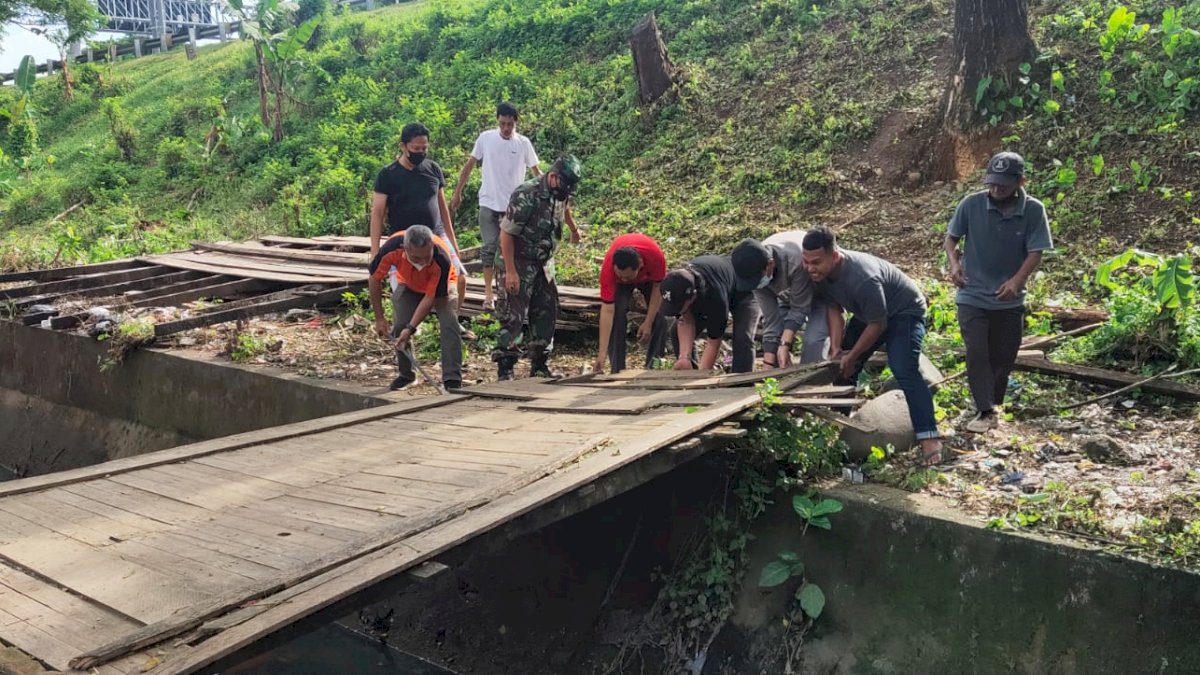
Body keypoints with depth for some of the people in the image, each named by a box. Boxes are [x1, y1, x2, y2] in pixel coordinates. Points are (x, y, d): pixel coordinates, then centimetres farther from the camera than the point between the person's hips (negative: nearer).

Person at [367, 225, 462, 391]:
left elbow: (430, 297, -31)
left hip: (440, 286, -2)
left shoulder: (442, 260, -42)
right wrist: (379, 319, -15)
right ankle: (406, 374, 15)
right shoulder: (391, 248, -37)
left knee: (449, 324, -22)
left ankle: (452, 380, -17)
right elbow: (375, 279, -19)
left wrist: (411, 328, -33)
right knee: (399, 326, -8)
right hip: (408, 285, 2)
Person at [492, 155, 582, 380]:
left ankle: (540, 365, 18)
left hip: (543, 264, 8)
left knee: (546, 314, 9)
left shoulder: (559, 194, 1)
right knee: (513, 317, -7)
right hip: (519, 263, -8)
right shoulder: (525, 195, -22)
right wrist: (510, 272, -23)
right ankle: (504, 368, -1)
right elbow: (506, 233, -21)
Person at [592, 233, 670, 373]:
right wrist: (602, 354, -44)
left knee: (659, 317, -14)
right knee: (617, 316, -20)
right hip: (617, 282, -1)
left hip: (649, 277, 1)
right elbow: (607, 311, -41)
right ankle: (617, 371, -11)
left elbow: (658, 287, -23)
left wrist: (648, 323, -22)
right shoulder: (608, 268, -42)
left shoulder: (655, 256, -43)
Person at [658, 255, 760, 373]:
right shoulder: (677, 285, -32)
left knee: (742, 340, -29)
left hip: (743, 293, -6)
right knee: (678, 331, -6)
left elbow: (714, 344, -38)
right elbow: (686, 322, -24)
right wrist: (684, 357, -36)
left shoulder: (715, 297, -47)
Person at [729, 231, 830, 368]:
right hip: (790, 294, 5)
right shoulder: (755, 270, -25)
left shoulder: (796, 261, -42)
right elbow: (771, 318, -22)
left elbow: (799, 309, -31)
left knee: (813, 341, -22)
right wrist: (769, 364, -23)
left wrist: (785, 345, -37)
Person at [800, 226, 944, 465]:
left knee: (904, 370, -26)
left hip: (904, 311, -8)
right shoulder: (821, 273, -17)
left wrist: (852, 356, -19)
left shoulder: (863, 278, -40)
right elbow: (835, 309, -4)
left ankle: (930, 437, -27)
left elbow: (878, 324, -29)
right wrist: (836, 348, -14)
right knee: (842, 366, 8)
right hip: (868, 313, 8)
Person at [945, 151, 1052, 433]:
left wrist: (1017, 280, -25)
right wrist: (954, 261, -15)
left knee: (1003, 356, 11)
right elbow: (951, 236, 3)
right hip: (973, 296, -1)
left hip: (1010, 300, 1)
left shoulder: (1033, 210, -9)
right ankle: (986, 412, -5)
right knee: (977, 353, -10)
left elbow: (1035, 253, -9)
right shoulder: (971, 204, -10)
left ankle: (993, 405, 29)